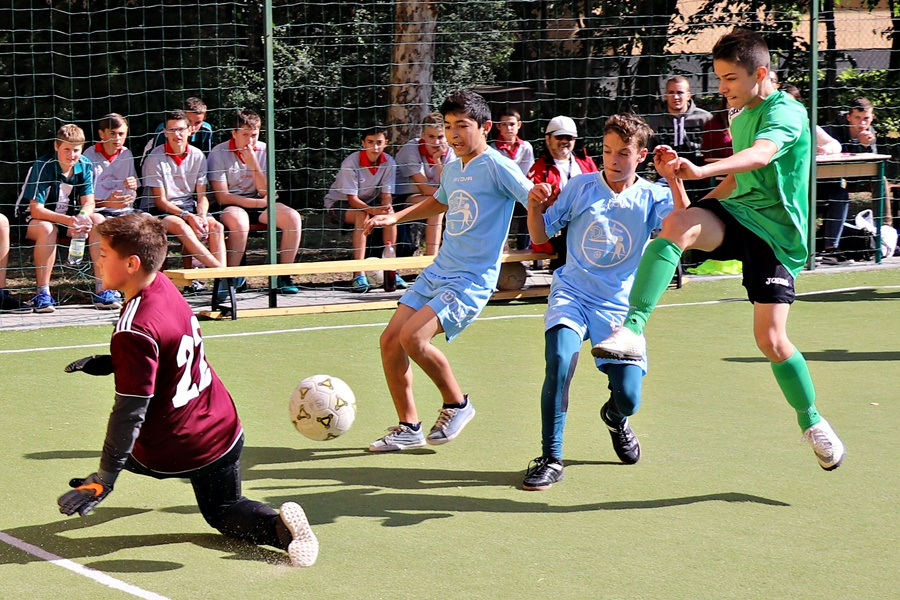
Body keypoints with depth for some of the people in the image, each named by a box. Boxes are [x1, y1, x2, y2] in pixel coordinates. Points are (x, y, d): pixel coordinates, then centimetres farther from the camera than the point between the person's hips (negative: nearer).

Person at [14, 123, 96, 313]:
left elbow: (89, 203, -9)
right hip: (32, 220, -5)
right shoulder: (42, 166, -22)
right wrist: (68, 220, -42)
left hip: (69, 218, 5)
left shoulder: (85, 166, -7)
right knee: (48, 228, -39)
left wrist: (82, 217, -34)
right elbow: (36, 210, -27)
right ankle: (42, 293, -35)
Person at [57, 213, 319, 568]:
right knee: (223, 511, 18)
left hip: (172, 454, -7)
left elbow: (130, 412, -26)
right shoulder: (164, 286, -4)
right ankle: (279, 526, -8)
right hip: (224, 432, 7)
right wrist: (106, 362, 13)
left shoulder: (134, 332, -28)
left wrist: (104, 479, -20)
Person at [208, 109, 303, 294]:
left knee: (293, 218, -18)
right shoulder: (219, 154, -11)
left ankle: (284, 275, -10)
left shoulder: (263, 151, 1)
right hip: (229, 207, -5)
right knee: (240, 221, -39)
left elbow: (265, 192, -4)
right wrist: (259, 203, -16)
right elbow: (222, 197, -15)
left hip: (257, 204, 5)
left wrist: (253, 164, -18)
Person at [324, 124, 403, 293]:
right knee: (362, 215, -35)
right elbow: (352, 199, -27)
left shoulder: (389, 163, -12)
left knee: (390, 212, -26)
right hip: (339, 203, -4)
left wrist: (386, 208, -38)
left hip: (369, 201, 4)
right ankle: (358, 275, -38)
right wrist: (373, 210, -45)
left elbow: (386, 195, -14)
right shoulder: (351, 163, -26)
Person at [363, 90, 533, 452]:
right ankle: (409, 428, 14)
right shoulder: (453, 167, 12)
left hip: (472, 280, -8)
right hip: (437, 272, 8)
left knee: (412, 337, -23)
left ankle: (457, 404, 2)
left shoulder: (497, 167, -12)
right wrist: (396, 218, 29)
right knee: (390, 340, 1)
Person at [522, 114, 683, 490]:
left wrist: (674, 180, -26)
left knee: (628, 399, -7)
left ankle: (615, 418, 35)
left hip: (619, 305, 0)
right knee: (560, 361, -30)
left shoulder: (652, 197, 0)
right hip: (571, 294, 0)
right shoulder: (581, 186, 2)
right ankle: (550, 460, -17)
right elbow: (541, 236, 8)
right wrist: (535, 208, -12)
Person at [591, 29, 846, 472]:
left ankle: (812, 422, 19)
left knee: (771, 340, -10)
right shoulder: (741, 117, 16)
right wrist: (697, 212, 21)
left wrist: (703, 170, -49)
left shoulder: (786, 111, -11)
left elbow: (759, 156, -33)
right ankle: (632, 331, -42)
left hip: (777, 232, -6)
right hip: (737, 218, 6)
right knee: (677, 222, -28)